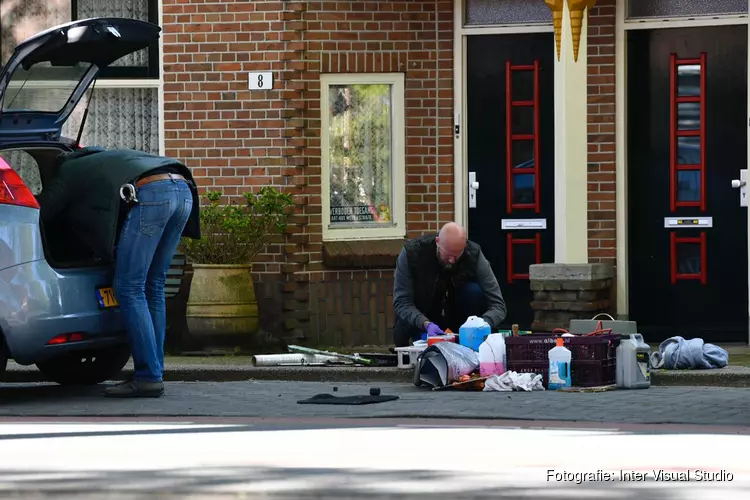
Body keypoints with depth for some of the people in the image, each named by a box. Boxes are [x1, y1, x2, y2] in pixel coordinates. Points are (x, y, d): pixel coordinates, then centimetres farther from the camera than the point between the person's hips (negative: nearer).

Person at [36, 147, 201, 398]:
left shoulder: (67, 173, 20)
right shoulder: (97, 160, 41)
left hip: (151, 194, -8)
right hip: (183, 191, 8)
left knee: (129, 289, -2)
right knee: (153, 287, 14)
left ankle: (148, 377, -7)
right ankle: (154, 374, 12)